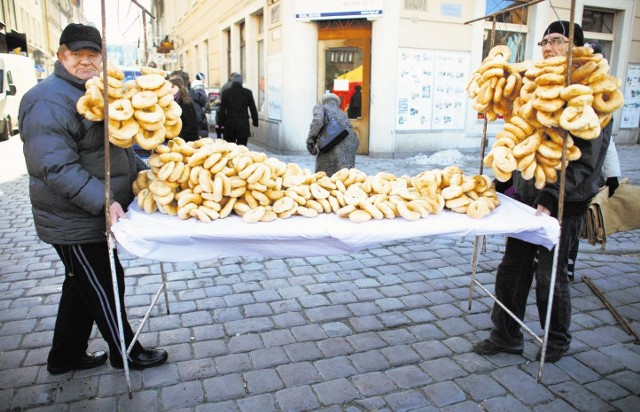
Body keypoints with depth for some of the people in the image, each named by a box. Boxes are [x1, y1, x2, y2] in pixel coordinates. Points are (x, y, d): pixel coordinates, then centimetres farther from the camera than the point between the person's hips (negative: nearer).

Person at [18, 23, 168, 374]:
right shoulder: (49, 101, -19)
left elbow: (115, 148, 23)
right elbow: (56, 167, -27)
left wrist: (142, 172, 12)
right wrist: (103, 202, -34)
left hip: (93, 217, 10)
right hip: (75, 223, -10)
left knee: (82, 288, 20)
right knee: (104, 289, 5)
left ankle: (66, 357, 37)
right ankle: (125, 353, 25)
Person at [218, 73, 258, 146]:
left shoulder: (226, 92, 0)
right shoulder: (248, 92, 0)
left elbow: (222, 110, 1)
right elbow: (253, 108, 3)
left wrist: (221, 123, 7)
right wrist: (255, 121, 11)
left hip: (229, 124, 1)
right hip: (243, 124, 0)